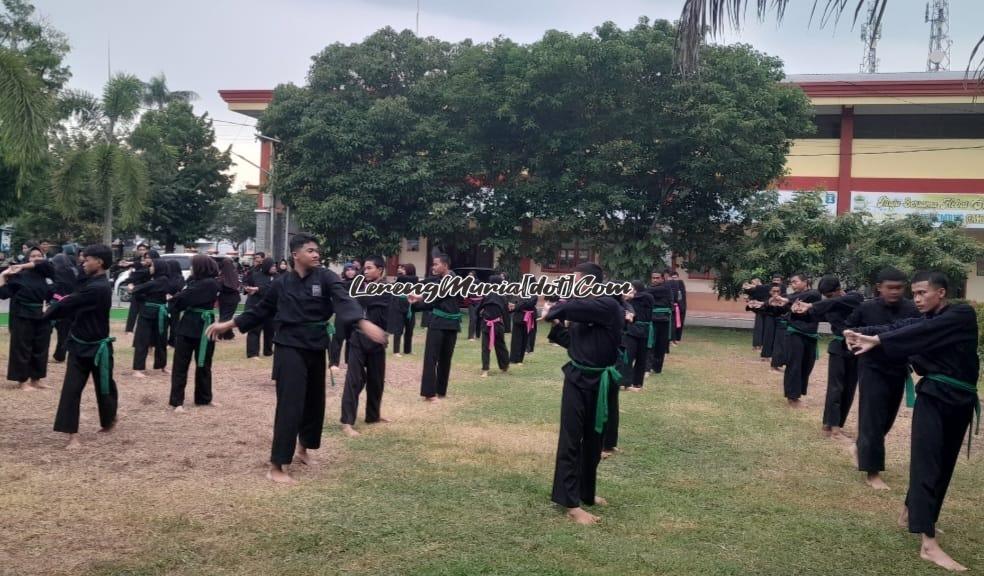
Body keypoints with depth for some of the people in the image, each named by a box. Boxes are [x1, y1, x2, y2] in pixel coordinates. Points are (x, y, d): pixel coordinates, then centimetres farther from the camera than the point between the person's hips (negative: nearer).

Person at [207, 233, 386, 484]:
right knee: (290, 404, -10)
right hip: (290, 347, -3)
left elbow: (343, 300, -23)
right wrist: (229, 324, 11)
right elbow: (261, 311, 12)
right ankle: (276, 467, -2)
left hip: (315, 348, 3)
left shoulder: (326, 277, -5)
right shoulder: (282, 283, -2)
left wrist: (364, 323, -41)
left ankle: (303, 449, 41)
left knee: (314, 401, 16)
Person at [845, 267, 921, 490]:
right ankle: (872, 472, 2)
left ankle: (862, 447, 42)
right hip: (872, 370, -4)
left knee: (887, 419, 16)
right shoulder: (867, 308, -11)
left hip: (898, 371, 4)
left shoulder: (912, 310, -5)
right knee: (872, 420, -6)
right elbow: (848, 330, 2)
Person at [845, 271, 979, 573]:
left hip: (960, 401, -1)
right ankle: (929, 544, -11)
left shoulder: (963, 315, -8)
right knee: (928, 463, -8)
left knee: (942, 463, 12)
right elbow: (898, 328, -6)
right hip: (933, 398, 1)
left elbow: (922, 332, -22)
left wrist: (876, 339, -31)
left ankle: (911, 514, 34)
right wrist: (863, 333, -25)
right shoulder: (924, 320, 8)